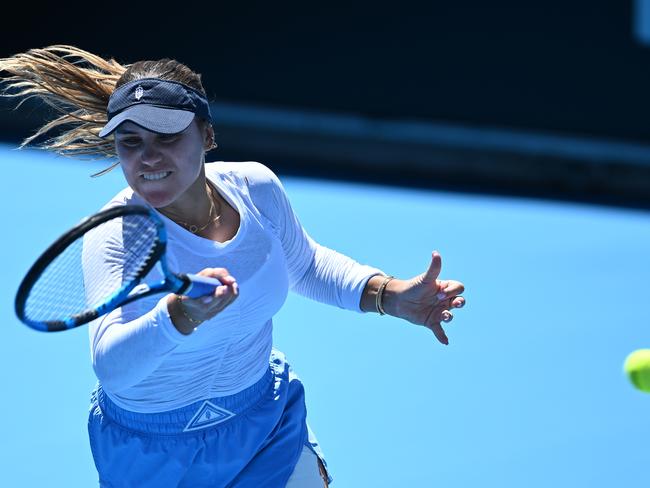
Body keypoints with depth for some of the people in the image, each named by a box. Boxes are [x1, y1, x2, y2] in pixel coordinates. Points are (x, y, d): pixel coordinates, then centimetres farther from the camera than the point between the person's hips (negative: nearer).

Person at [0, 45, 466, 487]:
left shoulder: (256, 186, -13)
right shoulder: (117, 234, -28)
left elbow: (305, 265, 10)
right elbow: (110, 366, -43)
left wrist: (390, 295, -5)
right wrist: (177, 316, -62)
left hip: (267, 422, 4)